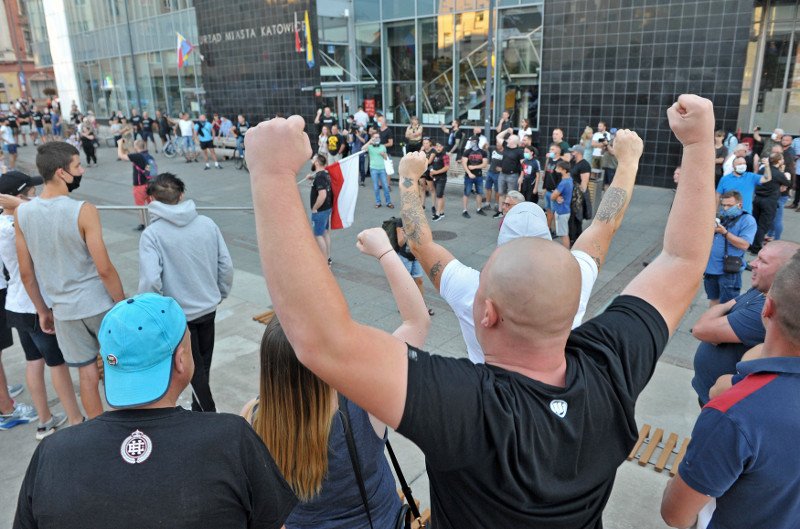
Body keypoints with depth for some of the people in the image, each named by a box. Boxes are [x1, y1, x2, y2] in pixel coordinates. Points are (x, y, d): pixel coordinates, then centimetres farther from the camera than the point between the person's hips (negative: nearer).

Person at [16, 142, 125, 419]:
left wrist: (43, 310, 15)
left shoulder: (22, 213, -3)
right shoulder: (83, 211, -20)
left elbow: (26, 273, 3)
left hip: (63, 309, 4)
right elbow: (104, 269, -19)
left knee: (87, 373, 14)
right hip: (99, 304, -4)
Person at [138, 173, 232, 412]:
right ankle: (200, 408, 41)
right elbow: (226, 266, -4)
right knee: (203, 364, 23)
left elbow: (151, 281, -26)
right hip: (209, 308, 5)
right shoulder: (207, 224, -7)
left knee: (194, 368, 13)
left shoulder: (151, 234, -19)